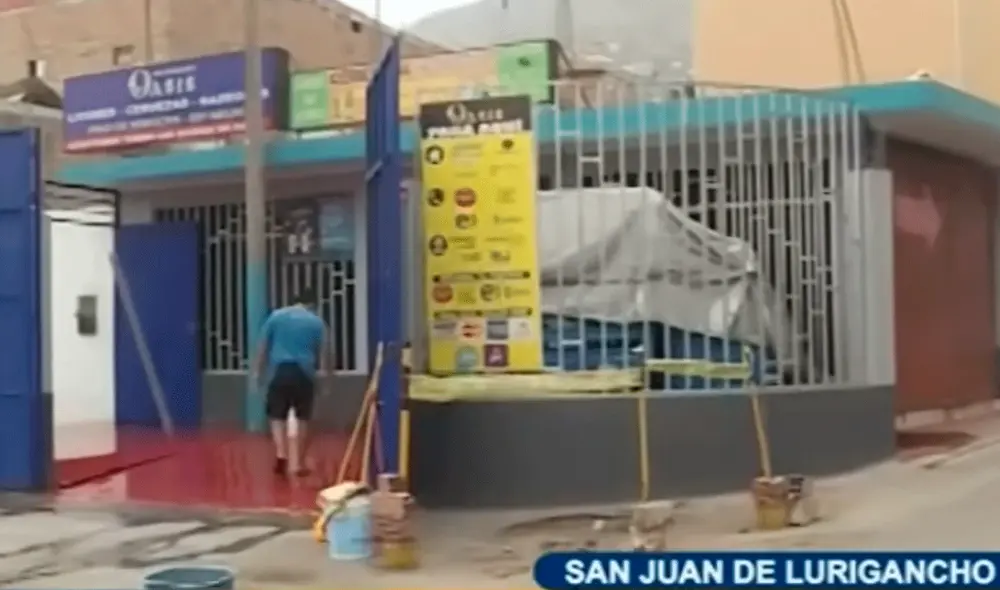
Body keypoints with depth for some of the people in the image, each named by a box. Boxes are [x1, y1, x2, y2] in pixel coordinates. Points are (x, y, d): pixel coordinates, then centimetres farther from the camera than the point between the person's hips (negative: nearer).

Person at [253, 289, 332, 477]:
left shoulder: (276, 316, 8)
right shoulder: (316, 321, 5)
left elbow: (263, 348, 8)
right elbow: (324, 353, 3)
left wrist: (260, 373, 15)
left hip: (279, 372, 0)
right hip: (304, 373, 0)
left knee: (277, 416, 9)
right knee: (303, 419, 10)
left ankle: (281, 453, -12)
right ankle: (299, 463, 12)